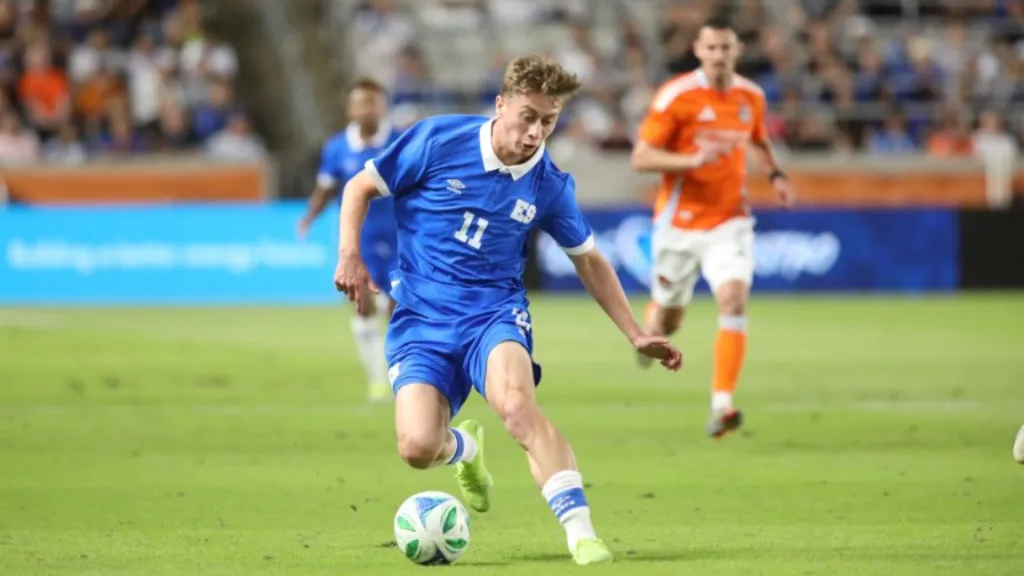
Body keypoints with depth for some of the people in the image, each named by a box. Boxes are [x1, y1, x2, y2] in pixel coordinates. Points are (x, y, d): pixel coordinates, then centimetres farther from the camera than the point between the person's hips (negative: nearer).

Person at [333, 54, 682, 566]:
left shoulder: (550, 186, -1)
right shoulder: (438, 140, -8)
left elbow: (589, 262, 15)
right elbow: (359, 187, 3)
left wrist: (637, 335, 11)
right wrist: (350, 255, -11)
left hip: (495, 314, 0)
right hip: (421, 319, 0)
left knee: (516, 404, -34)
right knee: (418, 446, -20)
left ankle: (581, 532, -34)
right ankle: (466, 448, 20)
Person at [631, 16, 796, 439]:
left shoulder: (751, 96, 2)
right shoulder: (676, 96, -12)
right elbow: (641, 158, -14)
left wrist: (775, 174, 4)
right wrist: (694, 159, -29)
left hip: (730, 221, 2)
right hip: (680, 223, -2)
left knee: (734, 299, -22)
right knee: (667, 321, 11)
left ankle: (722, 404, -24)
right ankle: (651, 328, 52)